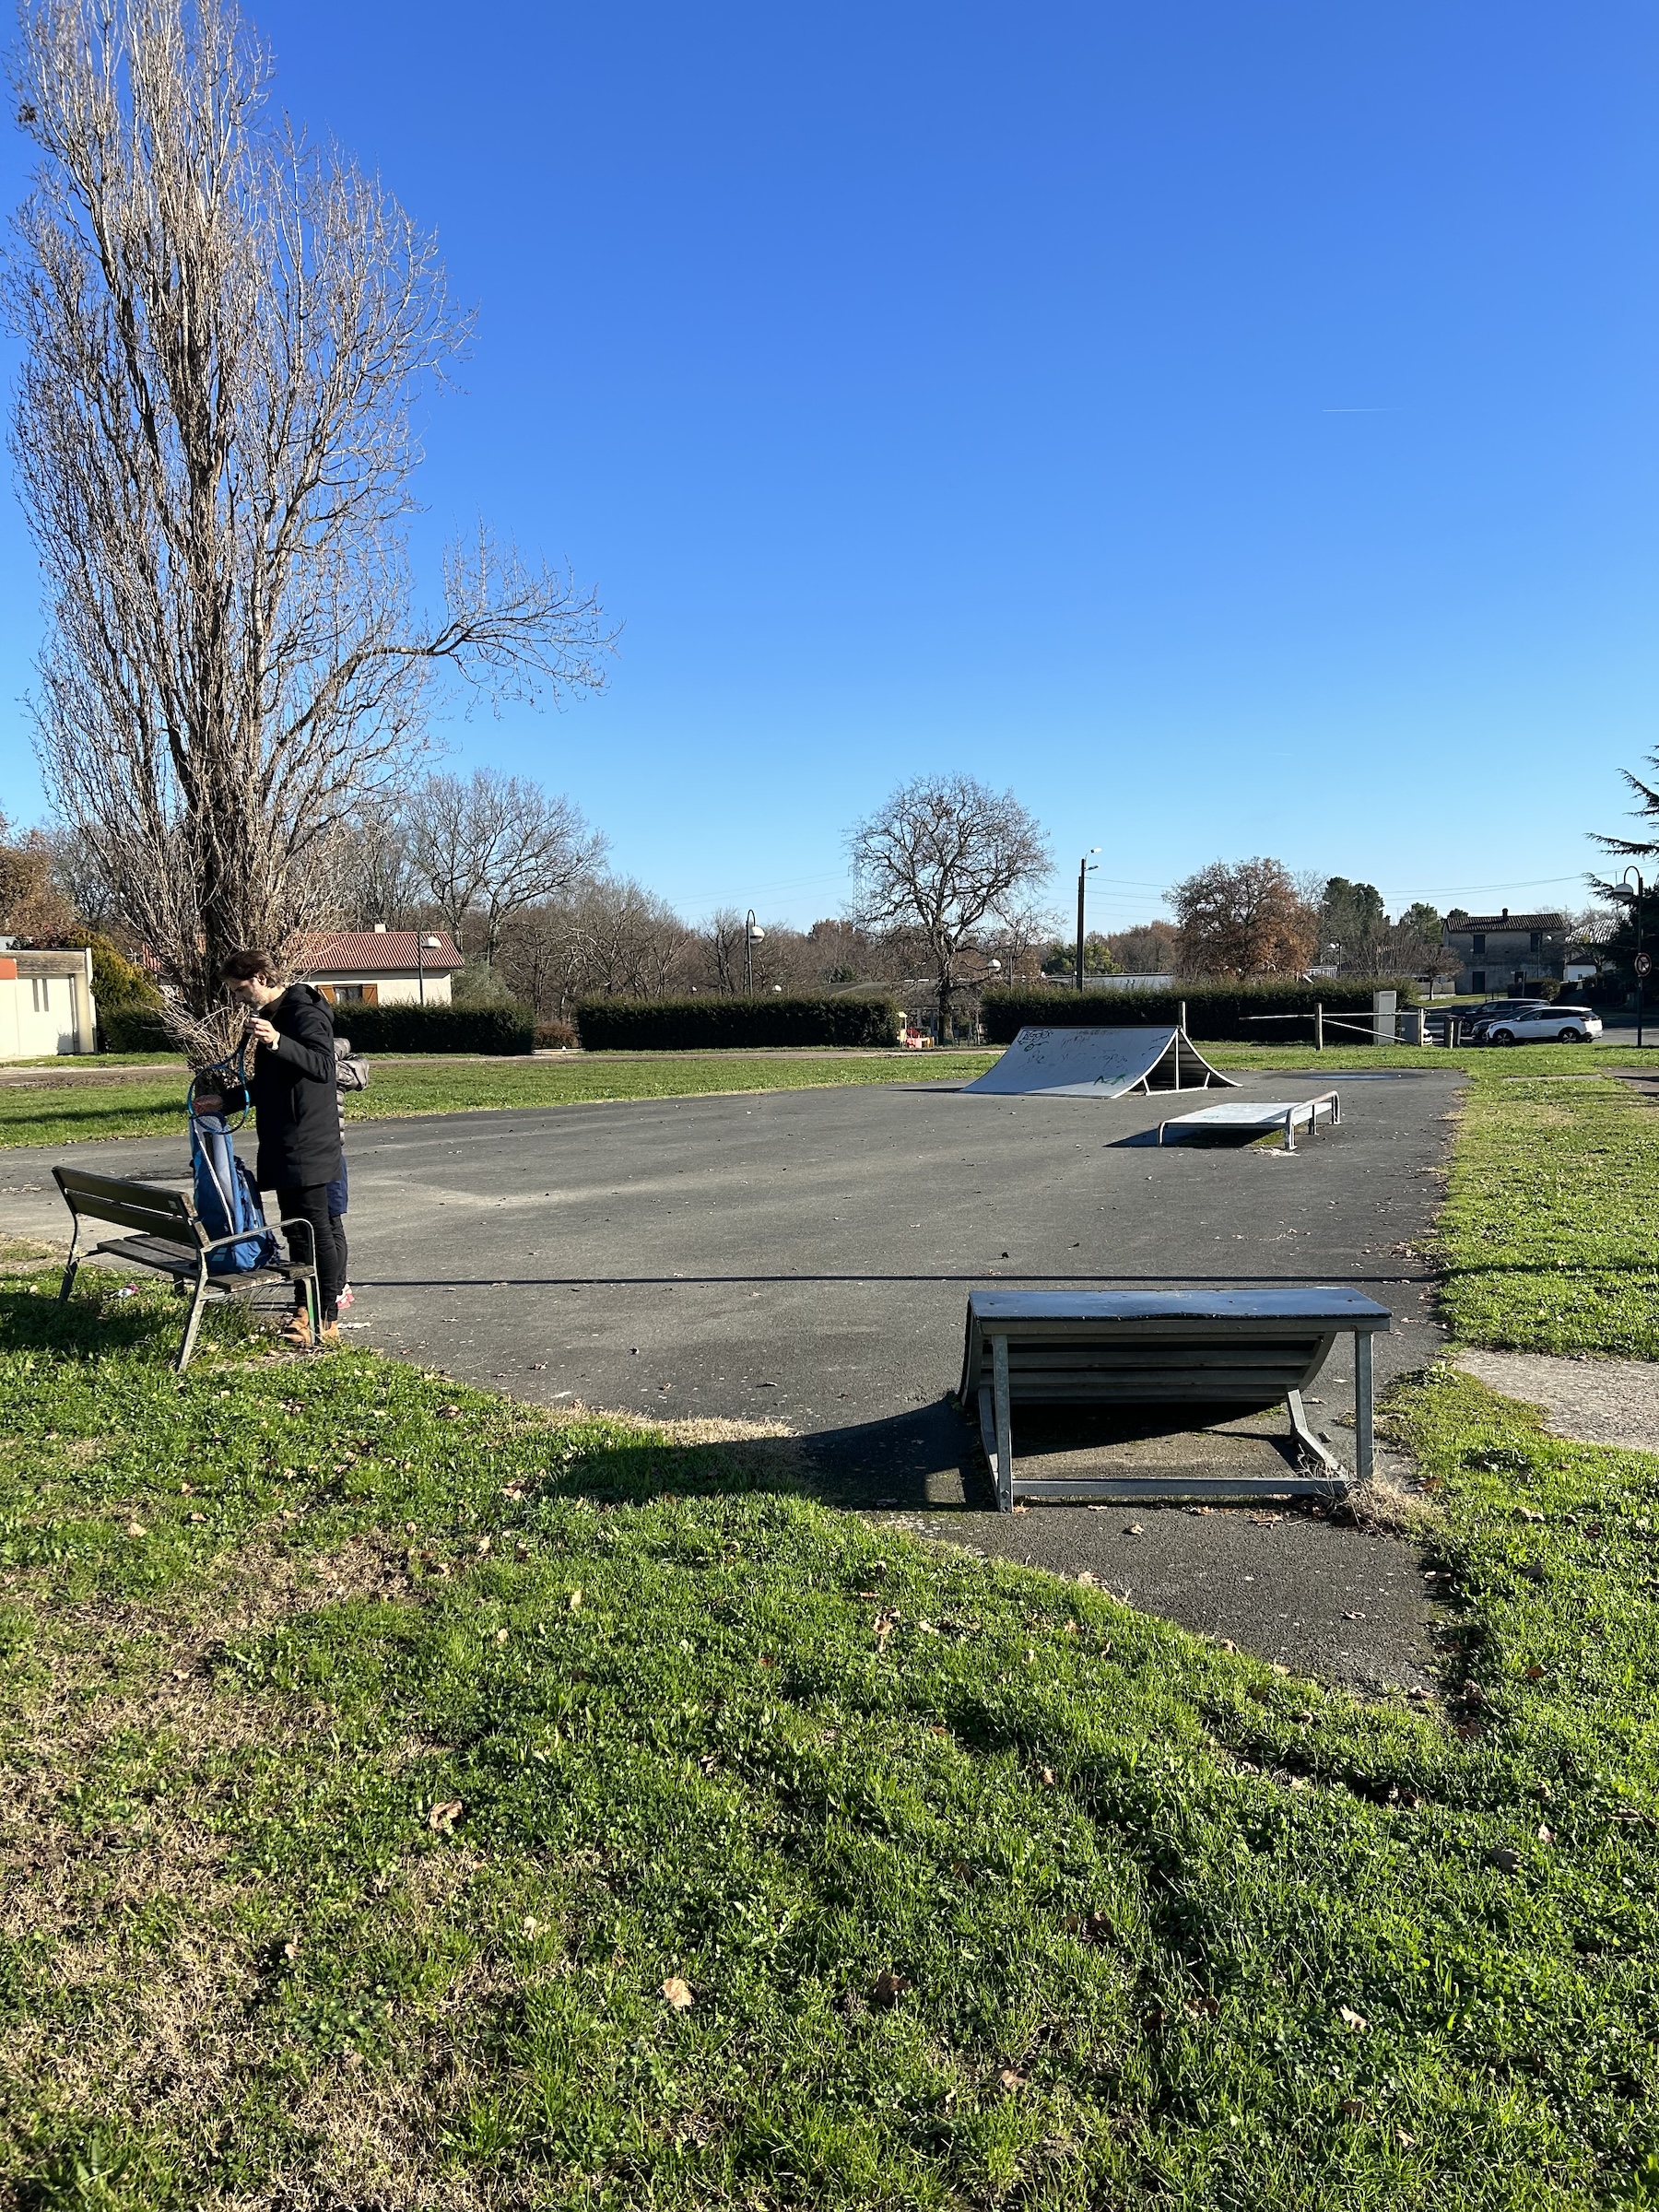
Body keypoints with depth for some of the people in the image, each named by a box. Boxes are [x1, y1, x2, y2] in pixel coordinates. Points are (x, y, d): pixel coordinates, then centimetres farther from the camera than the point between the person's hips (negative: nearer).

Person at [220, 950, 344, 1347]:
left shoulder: (305, 1013, -12)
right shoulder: (269, 1017, 19)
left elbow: (321, 1066, -28)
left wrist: (278, 1043, -41)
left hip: (307, 1146, -10)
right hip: (282, 1146, 10)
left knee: (317, 1229, -7)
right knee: (294, 1229, 12)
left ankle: (329, 1319, -3)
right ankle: (304, 1311, 19)